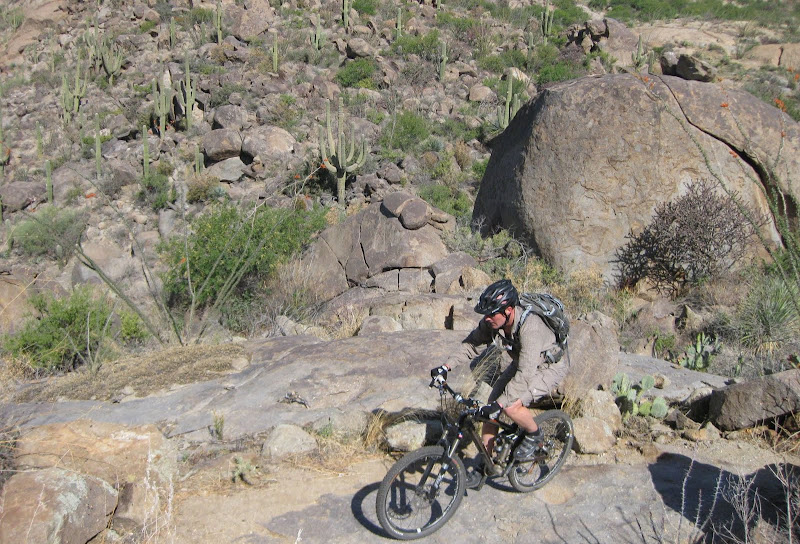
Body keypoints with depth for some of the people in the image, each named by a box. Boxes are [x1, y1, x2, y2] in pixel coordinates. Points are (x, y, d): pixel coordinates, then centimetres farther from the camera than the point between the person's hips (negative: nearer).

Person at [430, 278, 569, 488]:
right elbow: (472, 344, -5)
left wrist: (500, 404, -45)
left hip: (549, 367, -7)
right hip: (522, 363, 7)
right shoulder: (492, 321, -18)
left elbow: (525, 374, -41)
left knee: (511, 406, -28)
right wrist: (446, 366, -17)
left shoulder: (530, 327, -39)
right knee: (491, 406, -3)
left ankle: (534, 435, 4)